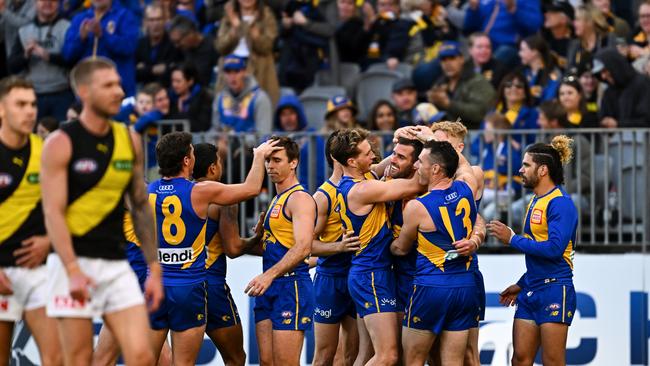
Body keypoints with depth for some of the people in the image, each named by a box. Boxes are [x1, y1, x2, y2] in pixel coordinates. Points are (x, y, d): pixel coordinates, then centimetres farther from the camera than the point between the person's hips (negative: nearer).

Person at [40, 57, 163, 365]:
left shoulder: (129, 141, 11)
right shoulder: (61, 143, -6)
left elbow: (141, 207, 16)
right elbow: (53, 212, -13)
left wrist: (154, 269, 11)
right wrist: (73, 270, -25)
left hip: (117, 264, 5)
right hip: (74, 264, -5)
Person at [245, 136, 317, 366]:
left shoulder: (300, 199, -10)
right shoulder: (277, 200, 21)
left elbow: (303, 247, -23)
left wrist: (269, 275, -30)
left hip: (291, 286, -9)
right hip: (269, 288, 9)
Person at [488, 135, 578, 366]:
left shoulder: (560, 203, -12)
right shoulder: (535, 202, 16)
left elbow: (554, 248, -23)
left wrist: (512, 239, -15)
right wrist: (521, 285, 24)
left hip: (554, 290, -9)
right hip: (530, 292, 9)